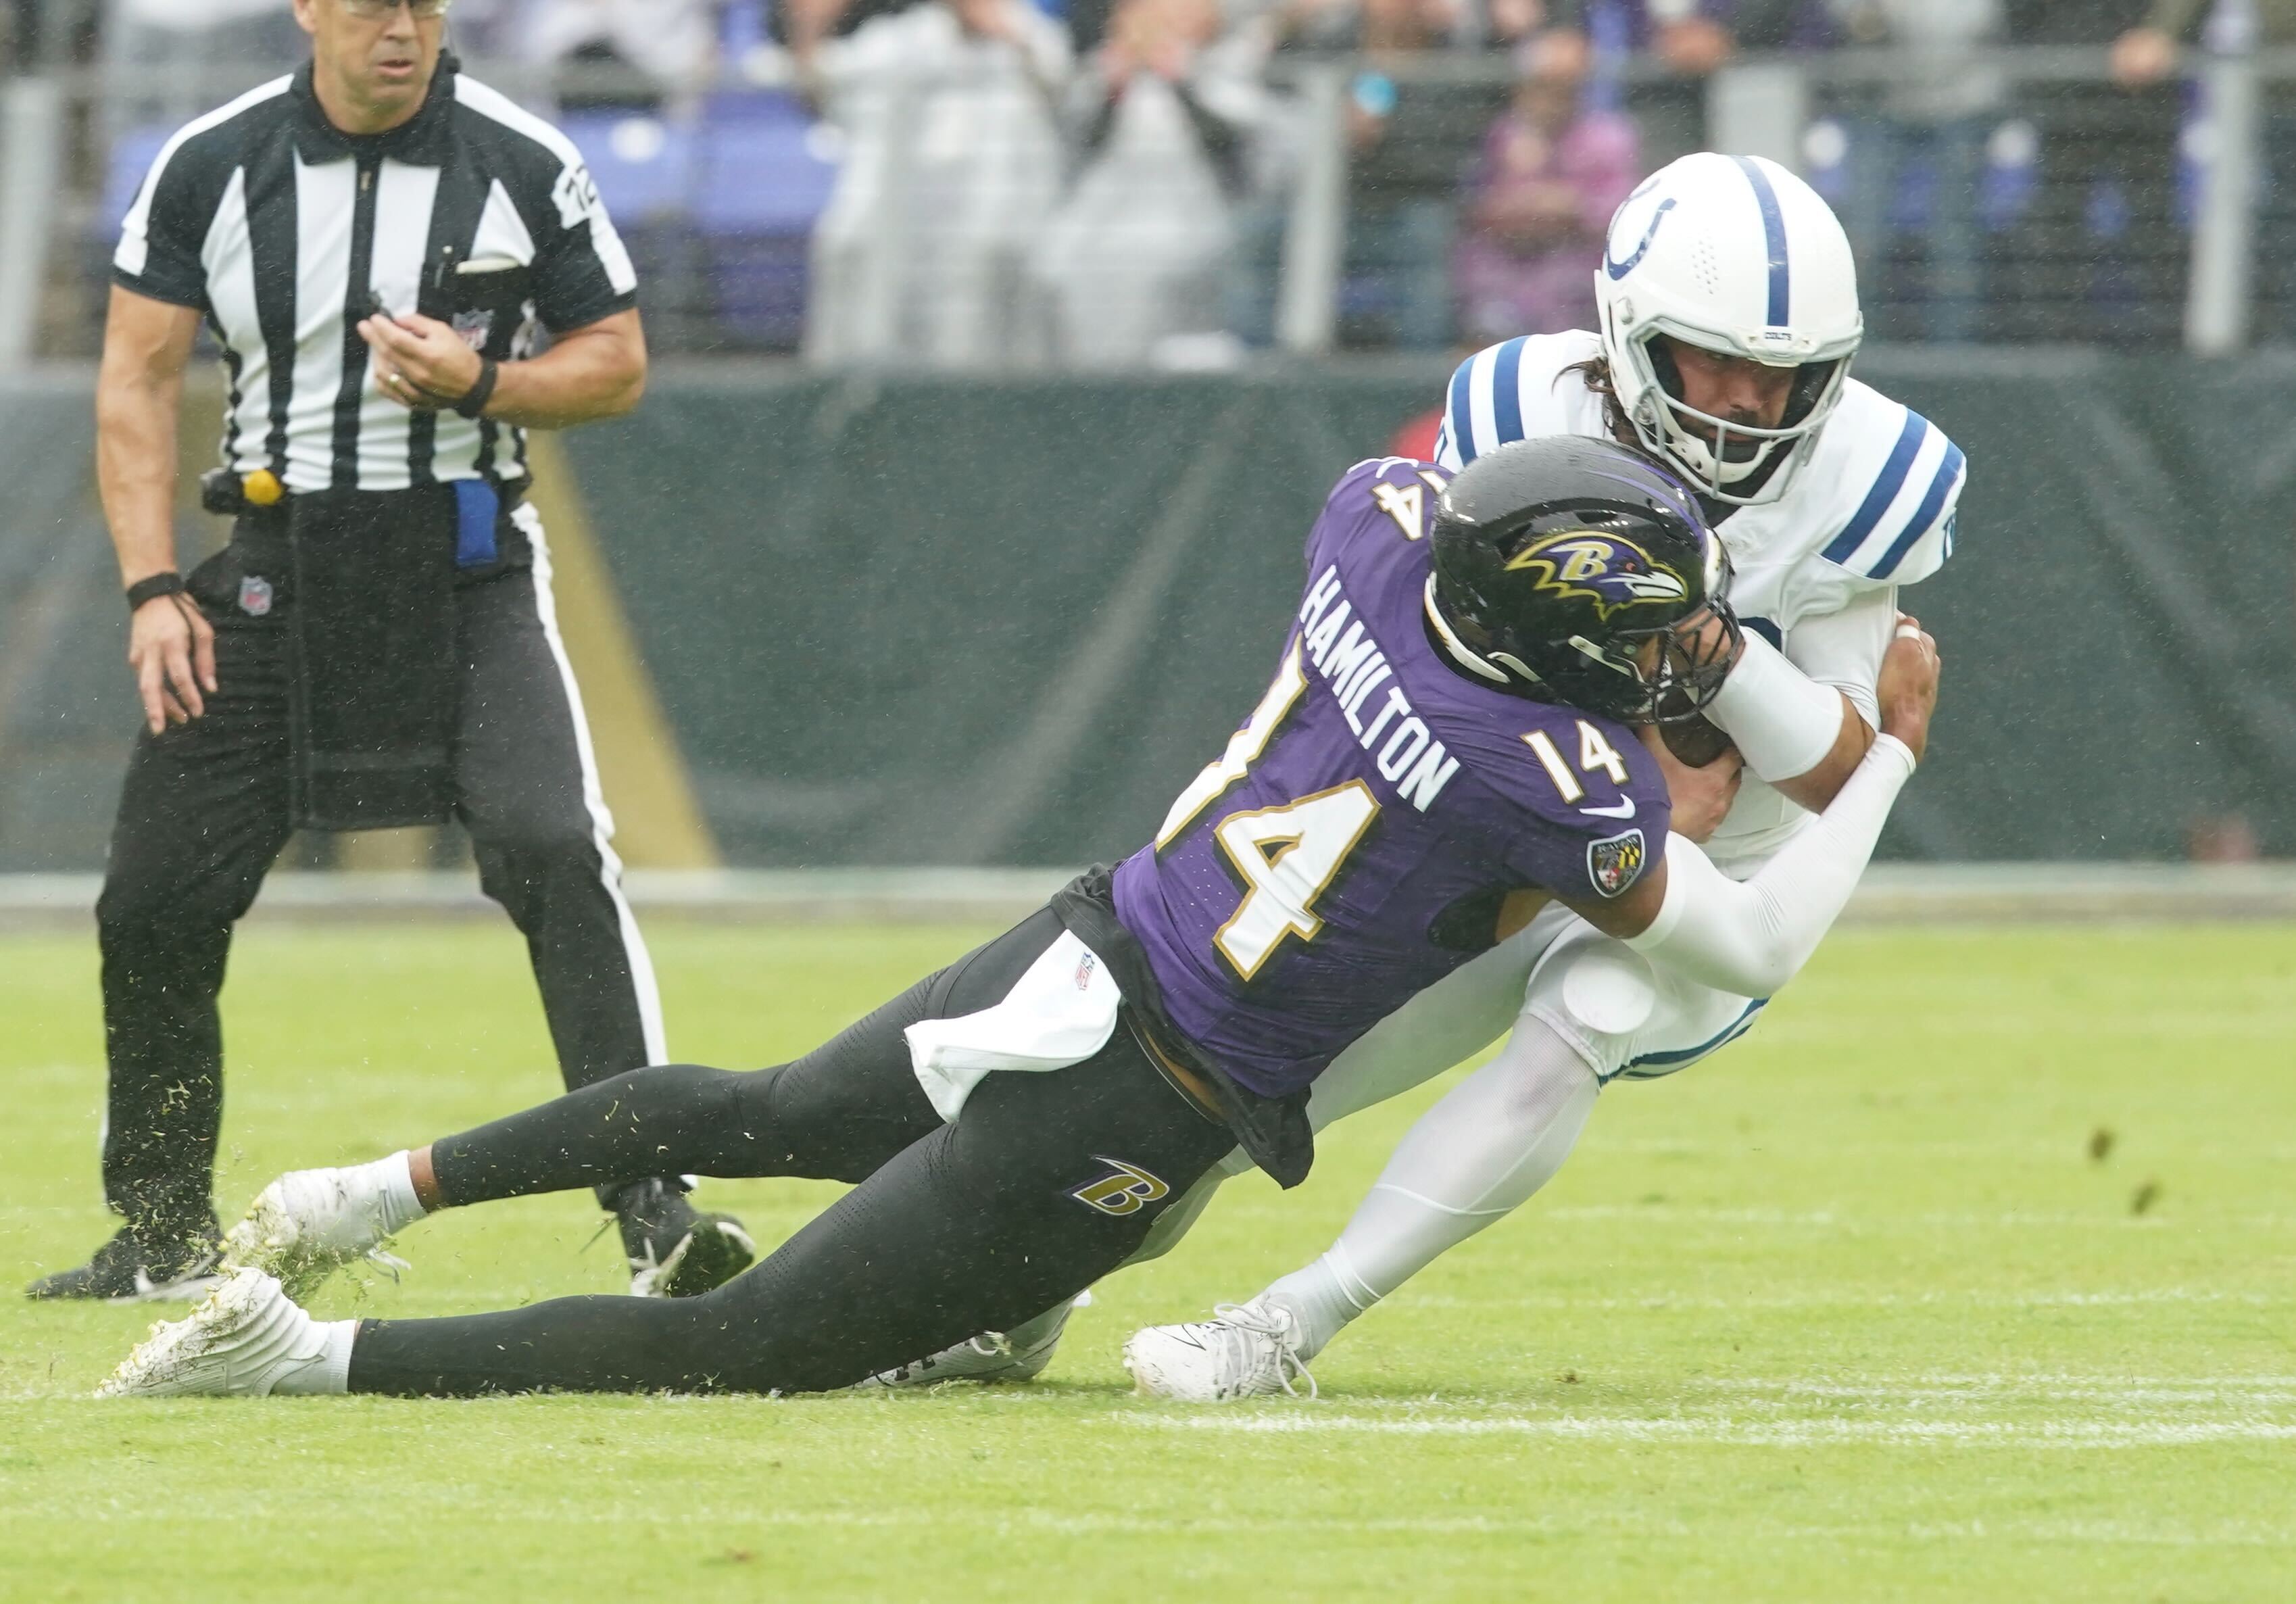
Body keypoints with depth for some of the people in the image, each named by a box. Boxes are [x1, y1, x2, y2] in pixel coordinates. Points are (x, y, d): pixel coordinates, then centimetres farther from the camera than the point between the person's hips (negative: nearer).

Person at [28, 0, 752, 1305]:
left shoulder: (523, 165, -4)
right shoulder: (211, 169, 0)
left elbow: (619, 362, 4)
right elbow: (139, 380, 5)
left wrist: (480, 382, -16)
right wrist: (155, 588, -4)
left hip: (469, 571, -2)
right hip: (279, 576, 2)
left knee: (552, 849, -22)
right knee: (155, 898, 2)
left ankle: (654, 1209, -22)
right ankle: (165, 1237, 21)